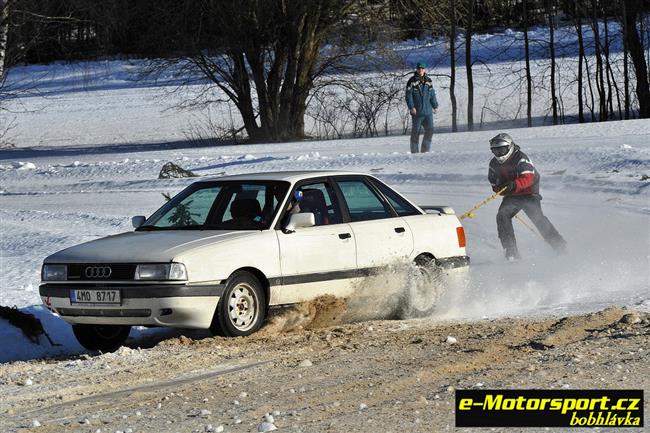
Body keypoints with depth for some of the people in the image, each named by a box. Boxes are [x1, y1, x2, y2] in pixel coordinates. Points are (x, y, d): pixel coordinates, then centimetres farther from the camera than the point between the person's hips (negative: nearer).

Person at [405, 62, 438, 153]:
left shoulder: (428, 81, 12)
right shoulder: (412, 81, -4)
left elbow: (432, 95, 20)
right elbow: (408, 95, -8)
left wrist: (435, 106, 19)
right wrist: (411, 107, -17)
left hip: (428, 111, 5)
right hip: (417, 112, -5)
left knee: (430, 130, 0)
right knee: (415, 132, 0)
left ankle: (425, 149, 11)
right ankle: (414, 151, 7)